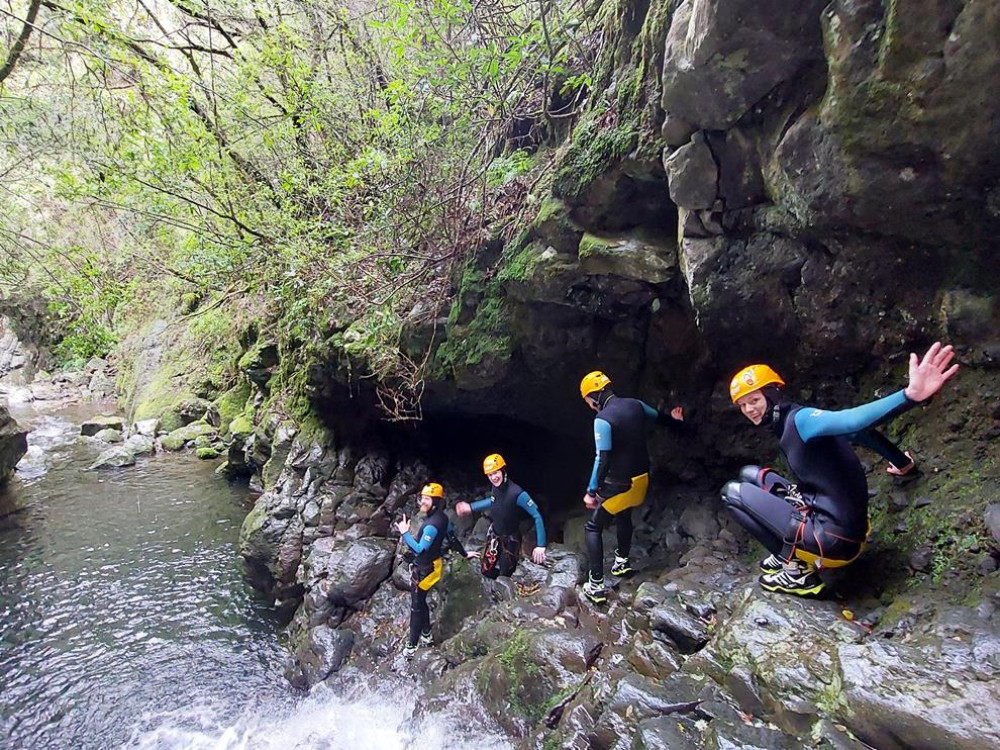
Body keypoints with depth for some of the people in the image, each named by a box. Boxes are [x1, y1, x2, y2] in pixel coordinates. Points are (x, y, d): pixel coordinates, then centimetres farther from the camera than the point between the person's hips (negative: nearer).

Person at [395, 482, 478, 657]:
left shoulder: (432, 525, -31)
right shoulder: (442, 518, -2)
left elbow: (419, 550, -33)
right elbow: (453, 538, 9)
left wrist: (405, 533, -28)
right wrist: (464, 554, 23)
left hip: (424, 569, -9)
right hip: (433, 564, 9)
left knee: (416, 606, 5)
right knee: (421, 602, 23)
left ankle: (412, 646, 18)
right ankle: (426, 636, 37)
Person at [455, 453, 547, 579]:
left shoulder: (517, 493, -32)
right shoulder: (496, 487, -12)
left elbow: (537, 516, -27)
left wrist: (540, 545, -29)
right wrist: (471, 507, 10)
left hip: (510, 540, -5)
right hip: (494, 535, 6)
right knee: (487, 572, 15)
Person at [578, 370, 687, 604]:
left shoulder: (602, 419, -22)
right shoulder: (635, 405, -1)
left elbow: (602, 459, -24)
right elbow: (658, 417, 19)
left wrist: (591, 491, -16)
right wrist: (676, 421, 42)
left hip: (619, 485, -7)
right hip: (641, 478, 8)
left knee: (593, 528, 6)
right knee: (623, 516, 33)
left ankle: (596, 585, 4)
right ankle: (622, 561, 48)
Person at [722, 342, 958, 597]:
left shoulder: (799, 418, -15)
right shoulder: (786, 427, 11)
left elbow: (851, 420, -32)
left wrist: (910, 394, -48)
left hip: (833, 539, -9)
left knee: (732, 491, -4)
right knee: (749, 474, 17)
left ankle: (797, 571, -2)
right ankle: (788, 555, 14)